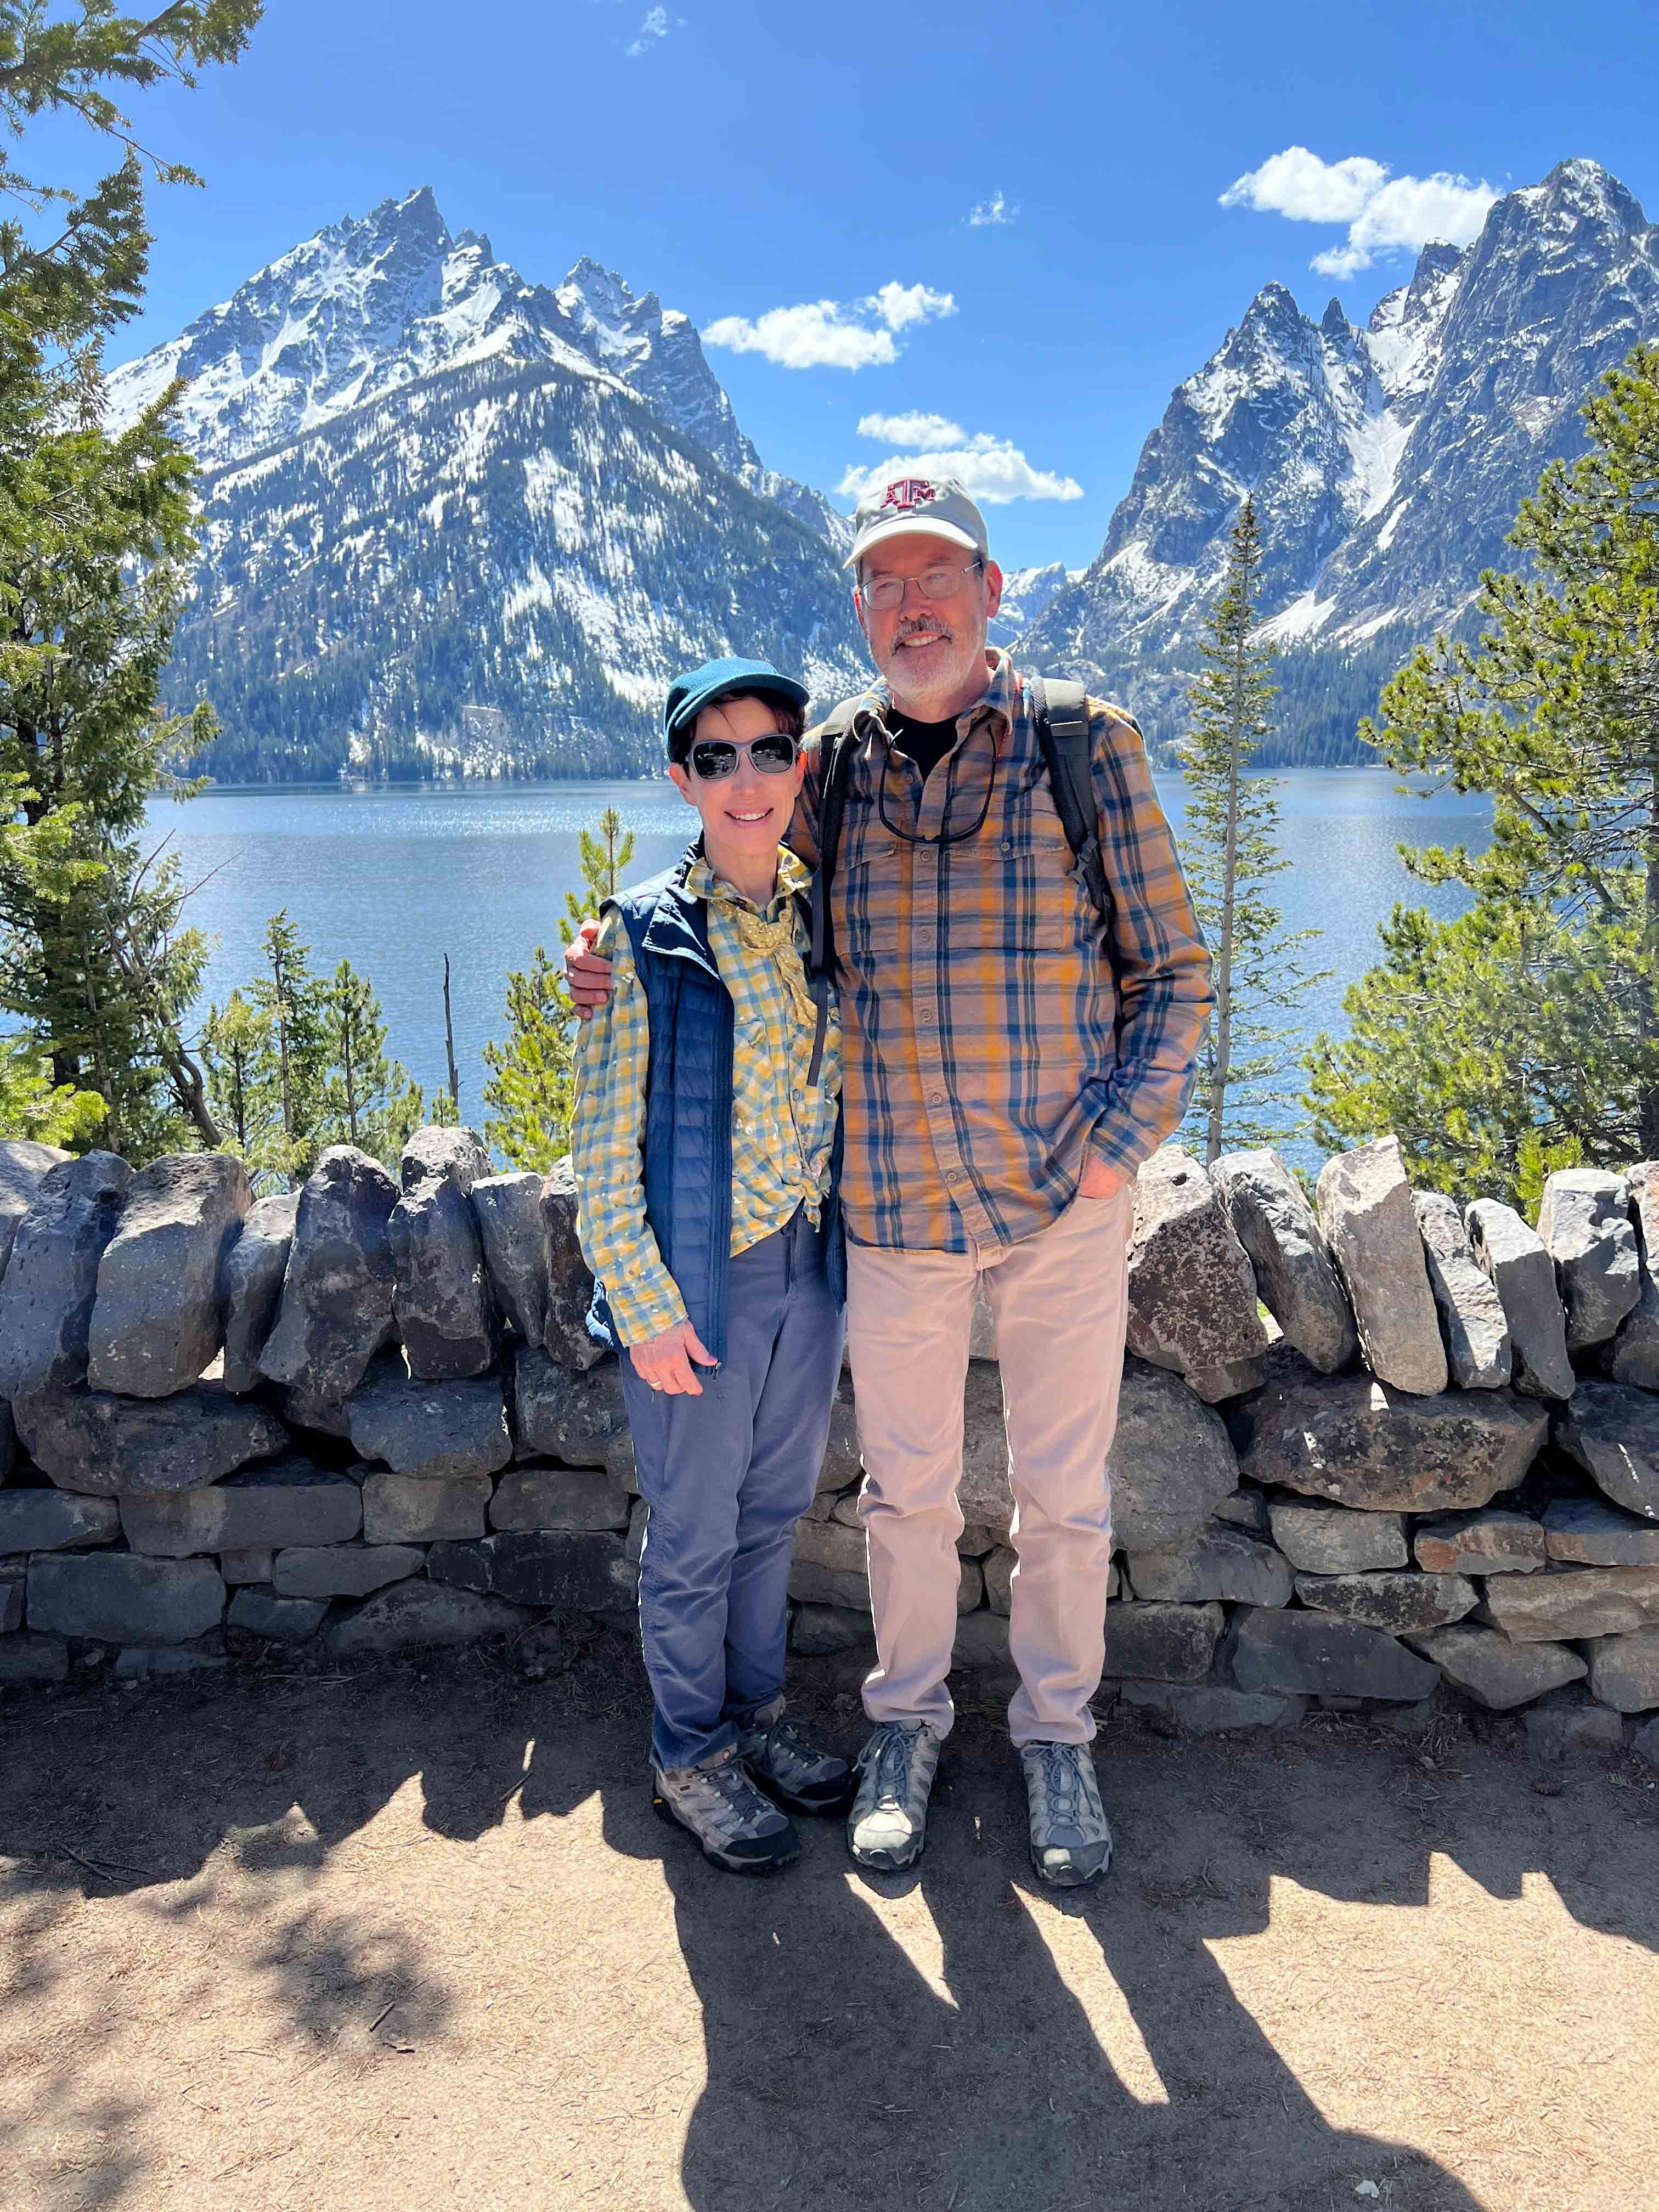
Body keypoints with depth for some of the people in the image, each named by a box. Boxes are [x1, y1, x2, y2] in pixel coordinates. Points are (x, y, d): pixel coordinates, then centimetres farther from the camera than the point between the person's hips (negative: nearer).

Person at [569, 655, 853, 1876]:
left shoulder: (824, 919, 4)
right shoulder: (644, 936, -12)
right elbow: (604, 1147, -11)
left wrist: (849, 1252, 10)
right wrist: (645, 1305, -14)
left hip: (809, 1271, 5)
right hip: (698, 1283, -5)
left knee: (775, 1510, 20)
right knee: (696, 1533, 9)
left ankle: (757, 1715, 40)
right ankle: (692, 1755, 30)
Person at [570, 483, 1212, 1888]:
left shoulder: (1089, 748, -3)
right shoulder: (824, 773, 2)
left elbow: (1172, 973, 0)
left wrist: (1116, 1142, -12)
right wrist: (632, 978, -1)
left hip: (1066, 1203, -1)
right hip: (891, 1205, 1)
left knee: (1066, 1495, 12)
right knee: (907, 1490, 15)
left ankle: (1057, 1733, 35)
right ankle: (907, 1720, 37)